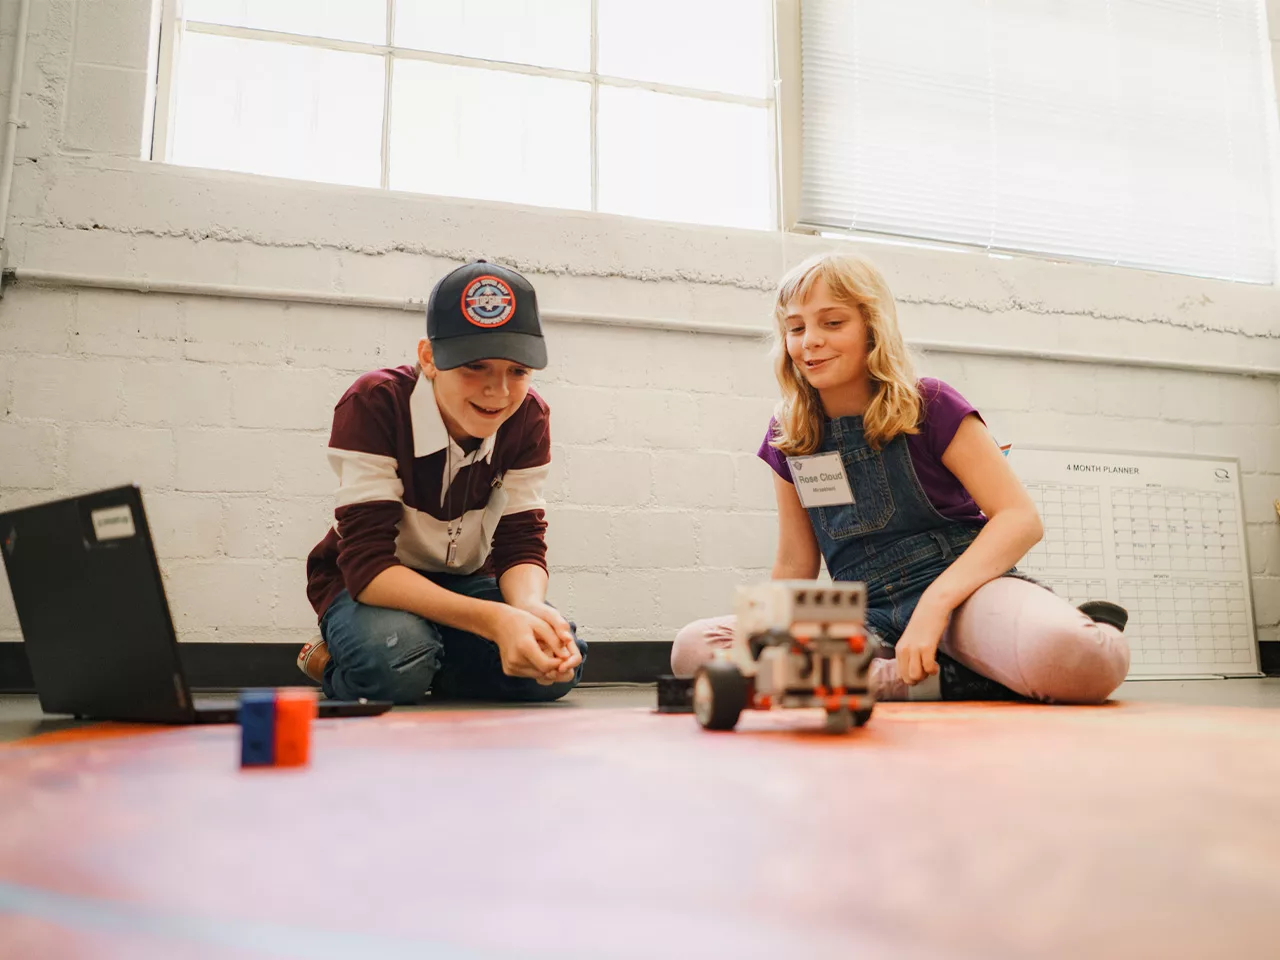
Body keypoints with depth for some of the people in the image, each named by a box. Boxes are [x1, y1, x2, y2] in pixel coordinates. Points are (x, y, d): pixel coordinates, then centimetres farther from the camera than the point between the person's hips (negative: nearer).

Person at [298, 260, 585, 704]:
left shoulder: (528, 418, -14)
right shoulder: (374, 405, -28)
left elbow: (521, 544, -13)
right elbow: (367, 563, -32)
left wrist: (530, 607, -38)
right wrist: (492, 619, -46)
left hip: (465, 583, 4)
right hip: (366, 586, -3)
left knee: (561, 663, -22)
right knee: (394, 659, -37)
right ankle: (335, 665, 1)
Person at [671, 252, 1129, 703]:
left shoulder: (930, 407, -2)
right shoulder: (787, 439, 9)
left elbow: (1021, 518, -10)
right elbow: (794, 566, 15)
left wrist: (934, 603, -22)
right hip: (869, 620, 6)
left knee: (1073, 657, -43)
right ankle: (947, 680, -23)